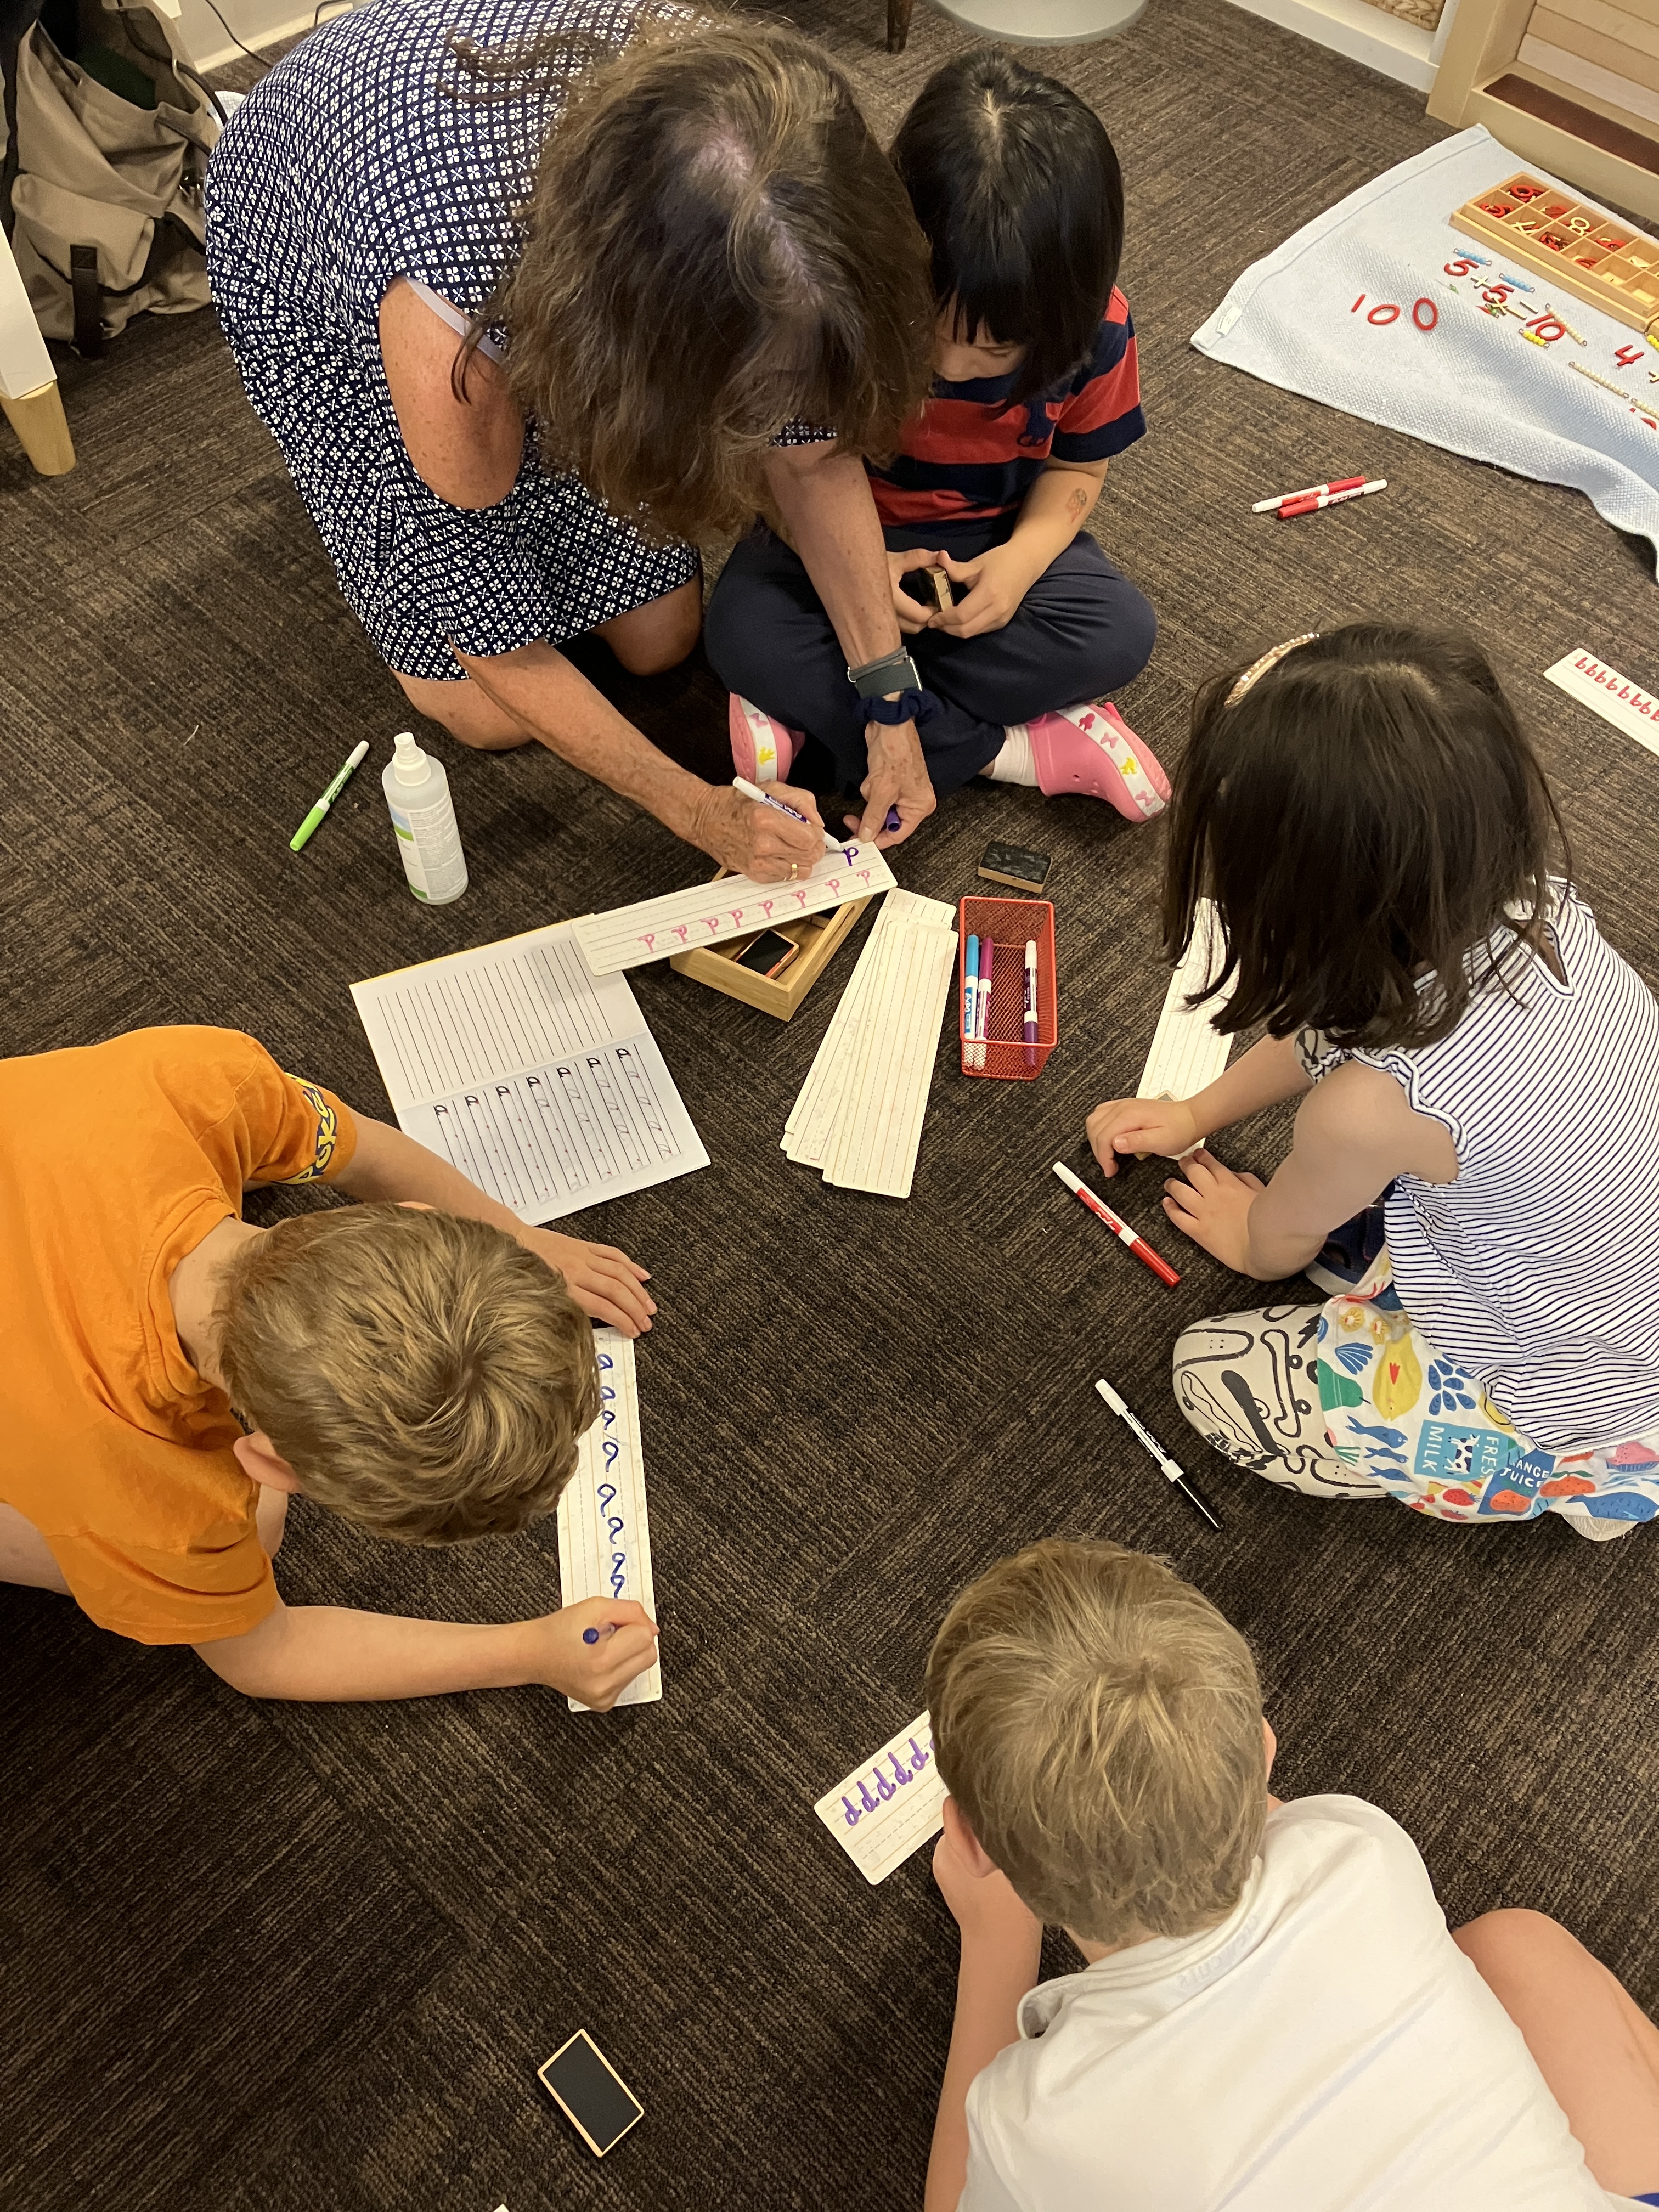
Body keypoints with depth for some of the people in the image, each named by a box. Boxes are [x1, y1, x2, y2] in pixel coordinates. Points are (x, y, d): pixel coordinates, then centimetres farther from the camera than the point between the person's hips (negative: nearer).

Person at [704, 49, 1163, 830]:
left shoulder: (1096, 329, -20)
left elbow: (1077, 467, -4)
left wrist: (1022, 558, -23)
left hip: (995, 539, 2)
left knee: (1121, 632, -25)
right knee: (741, 633, -30)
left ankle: (815, 711, -22)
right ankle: (1015, 748, -22)